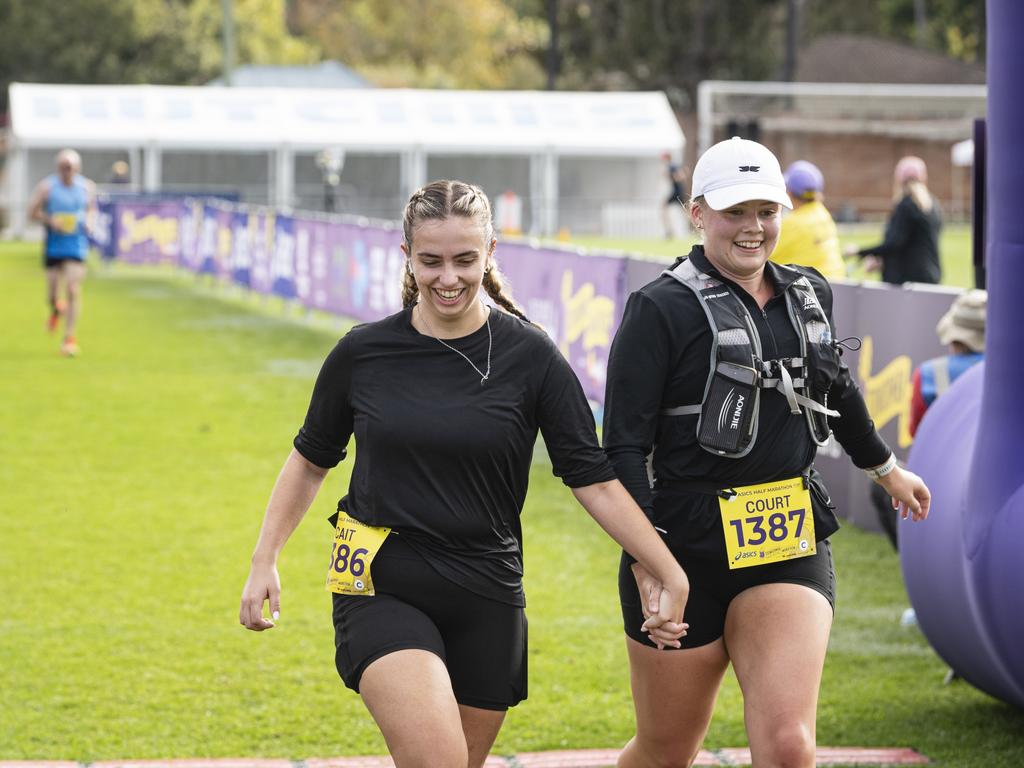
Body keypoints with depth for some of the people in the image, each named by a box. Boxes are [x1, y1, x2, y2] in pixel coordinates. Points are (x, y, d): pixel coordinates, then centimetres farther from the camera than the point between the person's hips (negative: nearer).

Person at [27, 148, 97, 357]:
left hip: (77, 247, 0)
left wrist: (90, 222, -2)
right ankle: (57, 310, 41)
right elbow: (32, 212, 0)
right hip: (53, 246, 0)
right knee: (52, 295, 3)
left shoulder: (87, 187, 2)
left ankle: (69, 338, -4)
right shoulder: (46, 187, -4)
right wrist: (50, 221, -16)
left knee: (73, 290, -11)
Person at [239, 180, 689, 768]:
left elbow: (594, 480, -2)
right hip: (382, 592, -1)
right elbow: (311, 460, 14)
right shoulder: (363, 354, -1)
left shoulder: (531, 357, -3)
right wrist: (265, 561, 9)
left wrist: (672, 574, -9)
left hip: (485, 603, 1)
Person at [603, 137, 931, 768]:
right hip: (688, 547, -3)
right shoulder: (663, 309, -9)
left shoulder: (808, 296, 9)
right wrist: (646, 561, -24)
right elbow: (623, 447, -13)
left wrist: (885, 466, 45)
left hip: (791, 547, 4)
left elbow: (838, 391, 30)